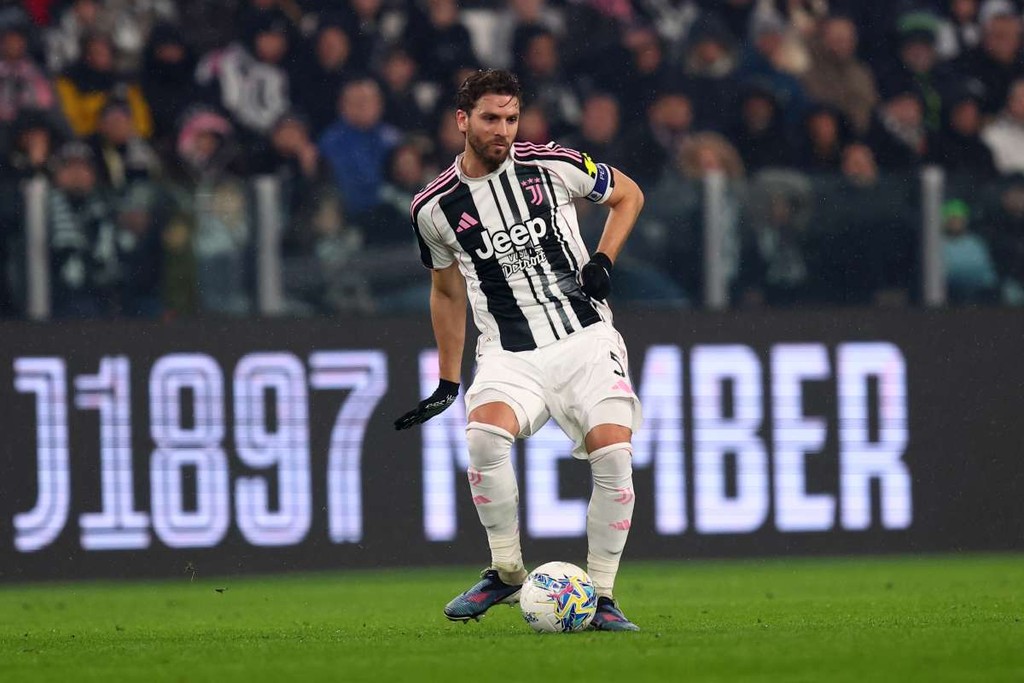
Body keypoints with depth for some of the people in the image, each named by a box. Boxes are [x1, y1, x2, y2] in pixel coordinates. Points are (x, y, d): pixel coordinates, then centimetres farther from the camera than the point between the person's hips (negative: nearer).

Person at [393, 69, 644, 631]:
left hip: (584, 338, 0)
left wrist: (604, 260, -1)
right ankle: (506, 573, -10)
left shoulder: (552, 166, -3)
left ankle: (601, 596, -4)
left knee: (614, 454, -21)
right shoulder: (433, 208, 1)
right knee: (484, 435, -30)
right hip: (508, 354, 0)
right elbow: (447, 292, 18)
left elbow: (627, 194, 15)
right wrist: (447, 384, 19)